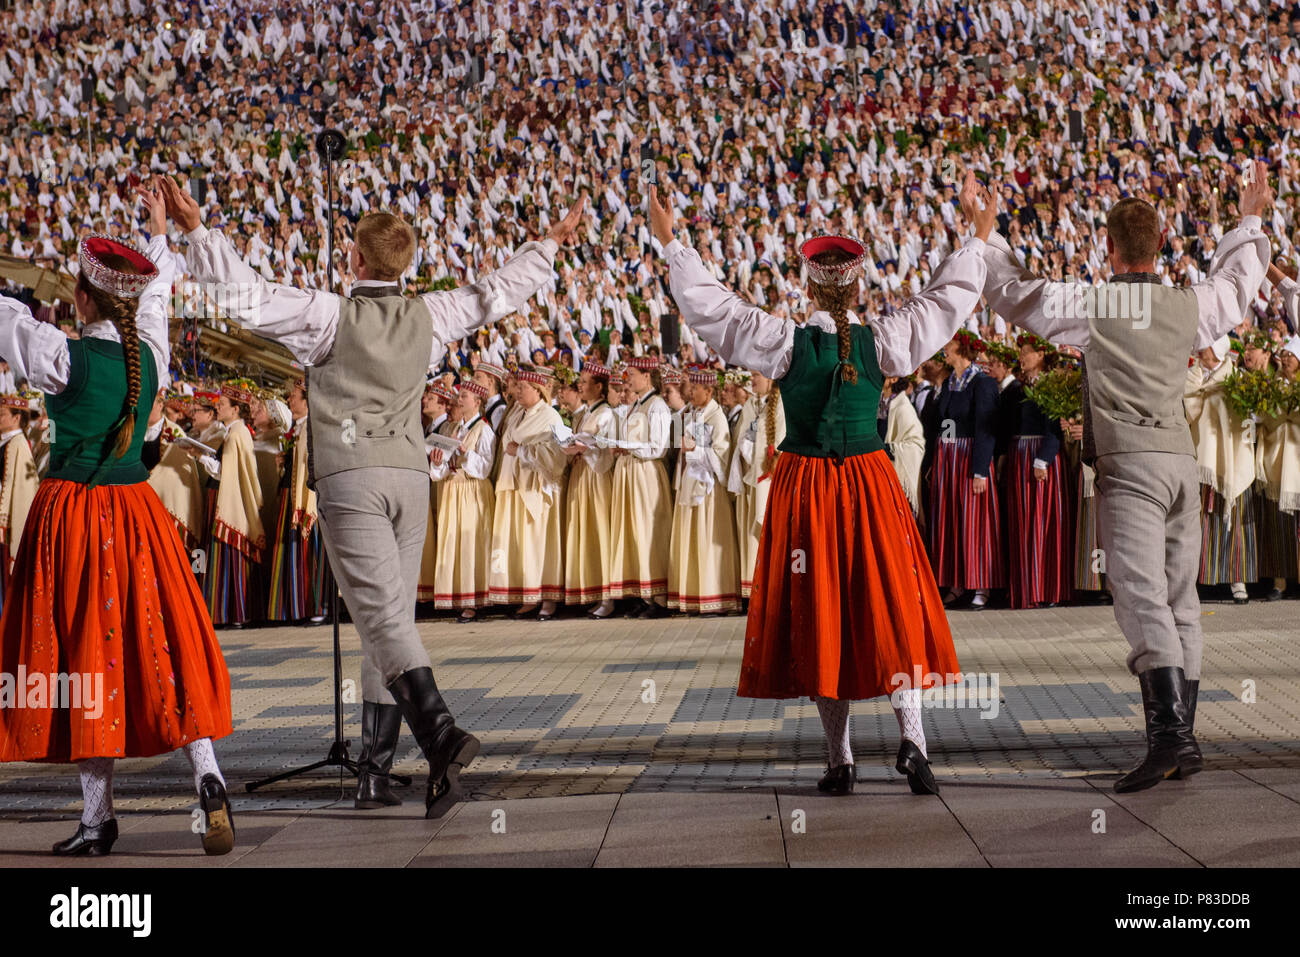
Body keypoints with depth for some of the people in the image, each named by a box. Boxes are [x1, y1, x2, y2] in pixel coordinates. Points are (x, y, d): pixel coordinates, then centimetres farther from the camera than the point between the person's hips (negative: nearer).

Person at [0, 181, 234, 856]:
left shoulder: (64, 356, -13)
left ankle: (98, 818, 7)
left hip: (71, 512, -4)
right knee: (158, 645, 9)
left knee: (83, 655, 2)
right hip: (138, 511, 4)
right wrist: (159, 231, 37)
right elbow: (158, 292, 20)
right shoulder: (151, 353, 2)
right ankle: (206, 774, -6)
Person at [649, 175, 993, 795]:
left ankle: (840, 759, 7)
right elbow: (949, 298, 6)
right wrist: (978, 235, 15)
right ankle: (911, 734, -8)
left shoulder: (784, 342, -7)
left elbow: (709, 306, -4)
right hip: (869, 481, 1)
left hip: (804, 483, -1)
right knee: (888, 605, 6)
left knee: (818, 610, 4)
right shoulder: (882, 341, -4)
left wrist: (671, 242, 4)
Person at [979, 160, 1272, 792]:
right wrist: (1250, 224, 46)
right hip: (1182, 461, 6)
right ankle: (1183, 740, 11)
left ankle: (1170, 733, -28)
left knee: (1143, 599, -15)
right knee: (1180, 602, 9)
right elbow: (1236, 285, 32)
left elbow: (1012, 292, 7)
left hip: (1130, 465, -6)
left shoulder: (1093, 305, -4)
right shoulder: (1189, 306, 10)